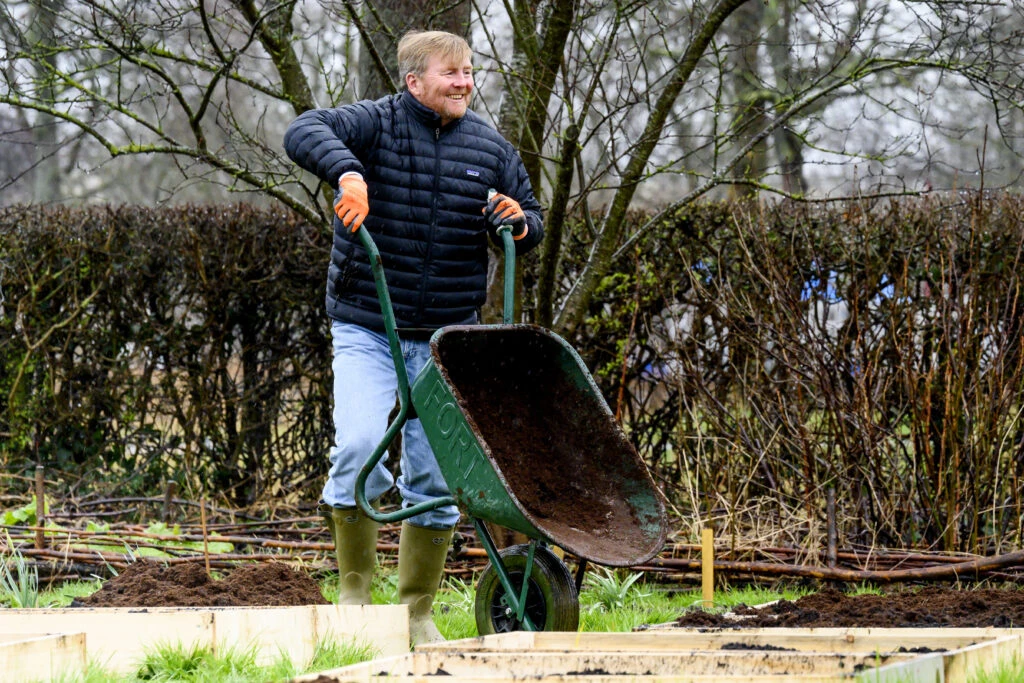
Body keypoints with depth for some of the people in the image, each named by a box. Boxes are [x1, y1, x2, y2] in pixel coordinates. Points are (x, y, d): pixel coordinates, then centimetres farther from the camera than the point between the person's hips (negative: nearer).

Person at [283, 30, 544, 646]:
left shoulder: (490, 148, 8)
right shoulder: (376, 124, -5)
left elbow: (531, 228, 19)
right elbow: (304, 132, -23)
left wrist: (518, 221, -5)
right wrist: (347, 171, -42)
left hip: (445, 339, 4)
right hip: (367, 331, -4)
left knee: (436, 476, 4)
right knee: (361, 449, -20)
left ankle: (418, 613, 17)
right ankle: (354, 593, -2)